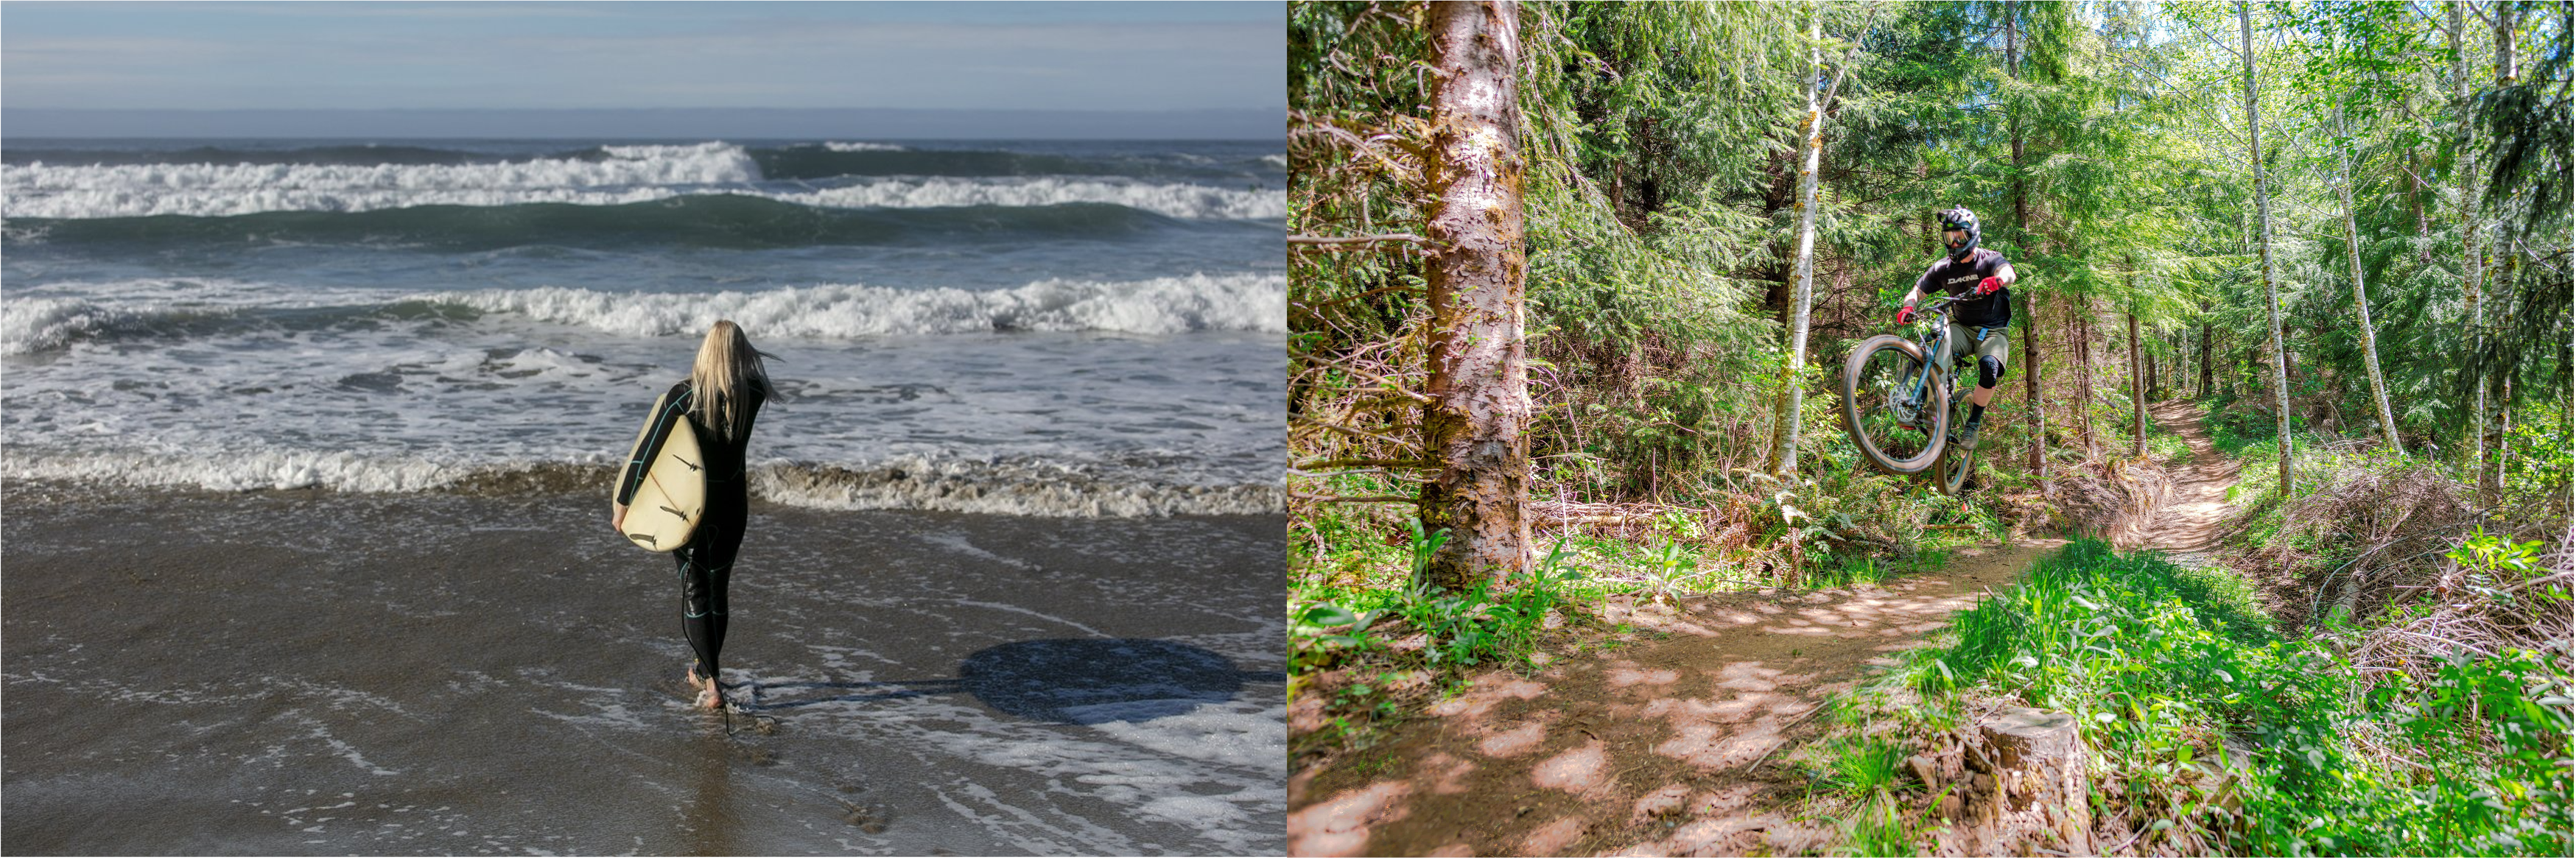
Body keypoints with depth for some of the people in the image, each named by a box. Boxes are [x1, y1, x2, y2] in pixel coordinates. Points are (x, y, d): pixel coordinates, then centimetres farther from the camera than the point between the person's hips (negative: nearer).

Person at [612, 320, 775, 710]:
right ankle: (702, 670, 34)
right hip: (731, 506, 3)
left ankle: (711, 683, -10)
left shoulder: (683, 395, -14)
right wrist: (739, 350, 5)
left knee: (695, 593, 1)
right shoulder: (752, 396, -8)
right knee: (718, 590, 18)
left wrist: (622, 503, -6)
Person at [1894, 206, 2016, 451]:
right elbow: (1917, 291, 2)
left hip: (1992, 330, -2)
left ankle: (1973, 424, -15)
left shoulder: (1989, 260, -9)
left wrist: (1995, 280, -58)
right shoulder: (1943, 268, 2)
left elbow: (2008, 272, -31)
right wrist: (1908, 308, -23)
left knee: (1990, 368, -33)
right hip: (1961, 327, 3)